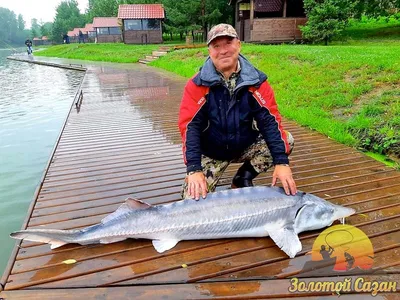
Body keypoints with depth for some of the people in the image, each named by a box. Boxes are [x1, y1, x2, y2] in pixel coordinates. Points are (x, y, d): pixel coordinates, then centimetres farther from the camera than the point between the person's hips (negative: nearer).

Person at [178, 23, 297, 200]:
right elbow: (189, 126, -20)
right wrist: (194, 169, -31)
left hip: (246, 146, 3)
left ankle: (243, 180, -1)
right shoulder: (198, 85, -15)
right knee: (193, 197, -20)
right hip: (211, 153, -2)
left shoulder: (256, 81, -10)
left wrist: (281, 162, -27)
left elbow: (270, 120, -15)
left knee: (286, 140, -18)